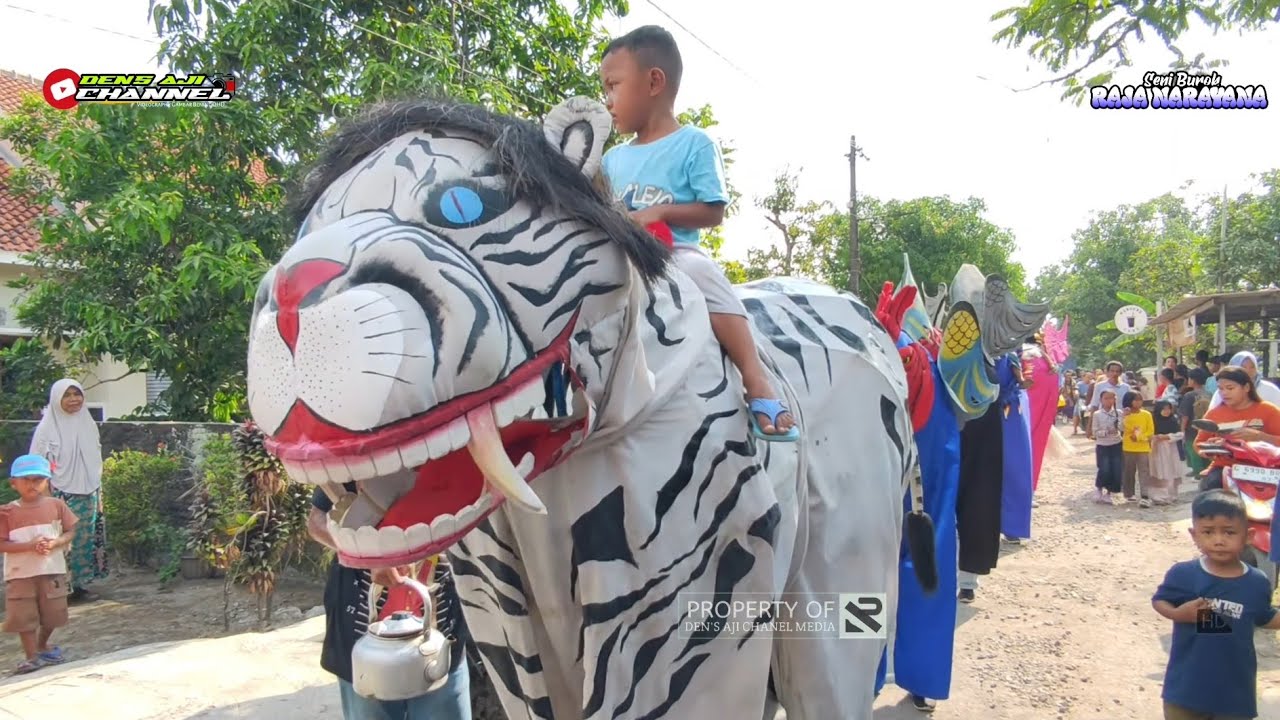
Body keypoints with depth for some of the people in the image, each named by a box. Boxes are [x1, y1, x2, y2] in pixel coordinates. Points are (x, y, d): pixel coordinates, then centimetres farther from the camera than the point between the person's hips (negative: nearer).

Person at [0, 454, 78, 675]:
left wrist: (54, 543, -18)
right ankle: (32, 656, 13)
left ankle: (42, 646, 38)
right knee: (24, 617, 0)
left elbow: (70, 531, 2)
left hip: (52, 570, 2)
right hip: (20, 574, -2)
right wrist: (29, 545, -23)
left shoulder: (56, 505, -2)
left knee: (52, 615, 13)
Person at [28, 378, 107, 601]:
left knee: (85, 539, 7)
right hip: (61, 495, -5)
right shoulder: (47, 428, -7)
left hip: (87, 493, 5)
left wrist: (99, 494, 15)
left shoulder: (88, 424, 7)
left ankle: (81, 584, 17)